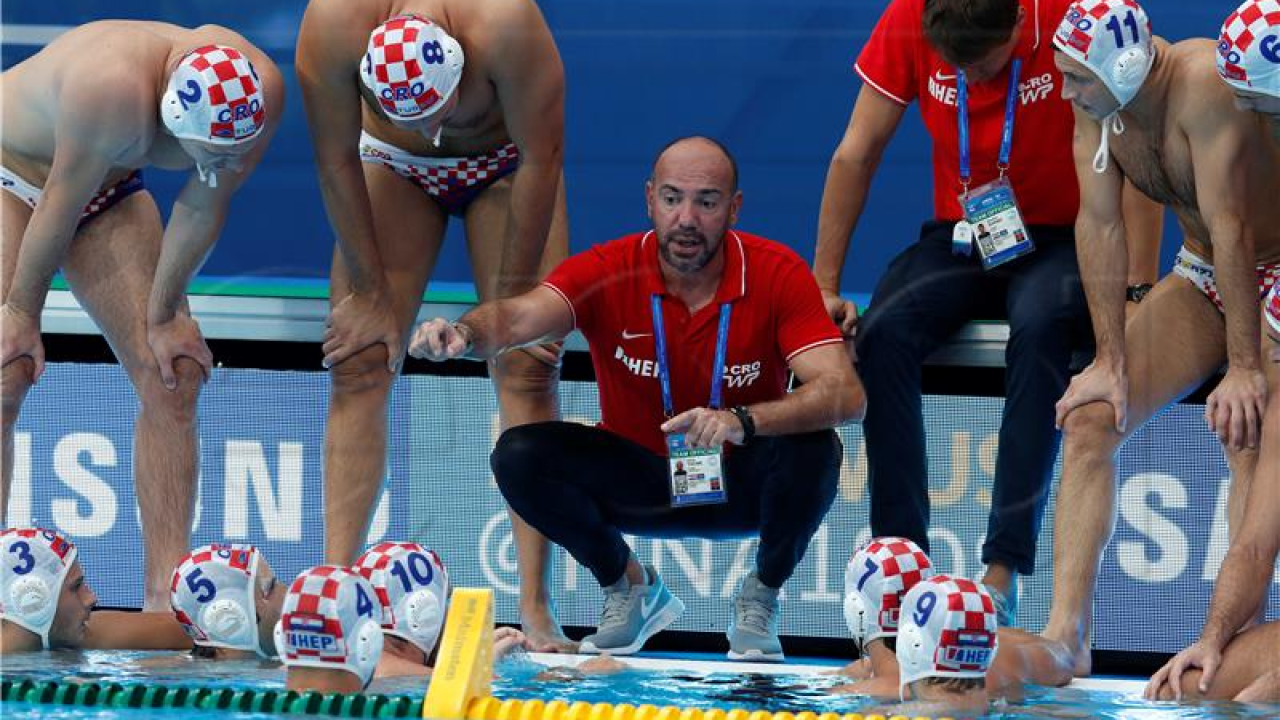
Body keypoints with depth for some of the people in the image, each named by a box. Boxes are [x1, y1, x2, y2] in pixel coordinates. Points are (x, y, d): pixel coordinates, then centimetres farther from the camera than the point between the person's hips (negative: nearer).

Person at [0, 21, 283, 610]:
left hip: (109, 188, 6)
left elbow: (203, 209, -13)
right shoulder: (115, 91, -42)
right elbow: (59, 207, -30)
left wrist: (163, 316, -7)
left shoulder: (261, 92, -25)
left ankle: (165, 594, -6)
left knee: (172, 377, -5)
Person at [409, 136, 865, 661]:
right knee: (520, 455, -23)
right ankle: (626, 588, 4)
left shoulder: (777, 274, -18)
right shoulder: (608, 271, -15)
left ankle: (762, 598, -2)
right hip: (640, 486, 1)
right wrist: (465, 334, -58)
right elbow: (519, 318, -34)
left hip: (740, 483, -1)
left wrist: (742, 420, -47)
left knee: (812, 451, -33)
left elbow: (845, 394, -30)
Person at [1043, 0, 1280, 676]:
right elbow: (1100, 225, -11)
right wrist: (1111, 363, -15)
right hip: (1200, 279, 7)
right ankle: (1065, 634, -13)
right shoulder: (1095, 101, -10)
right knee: (1089, 421, -8)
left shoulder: (1202, 83, -31)